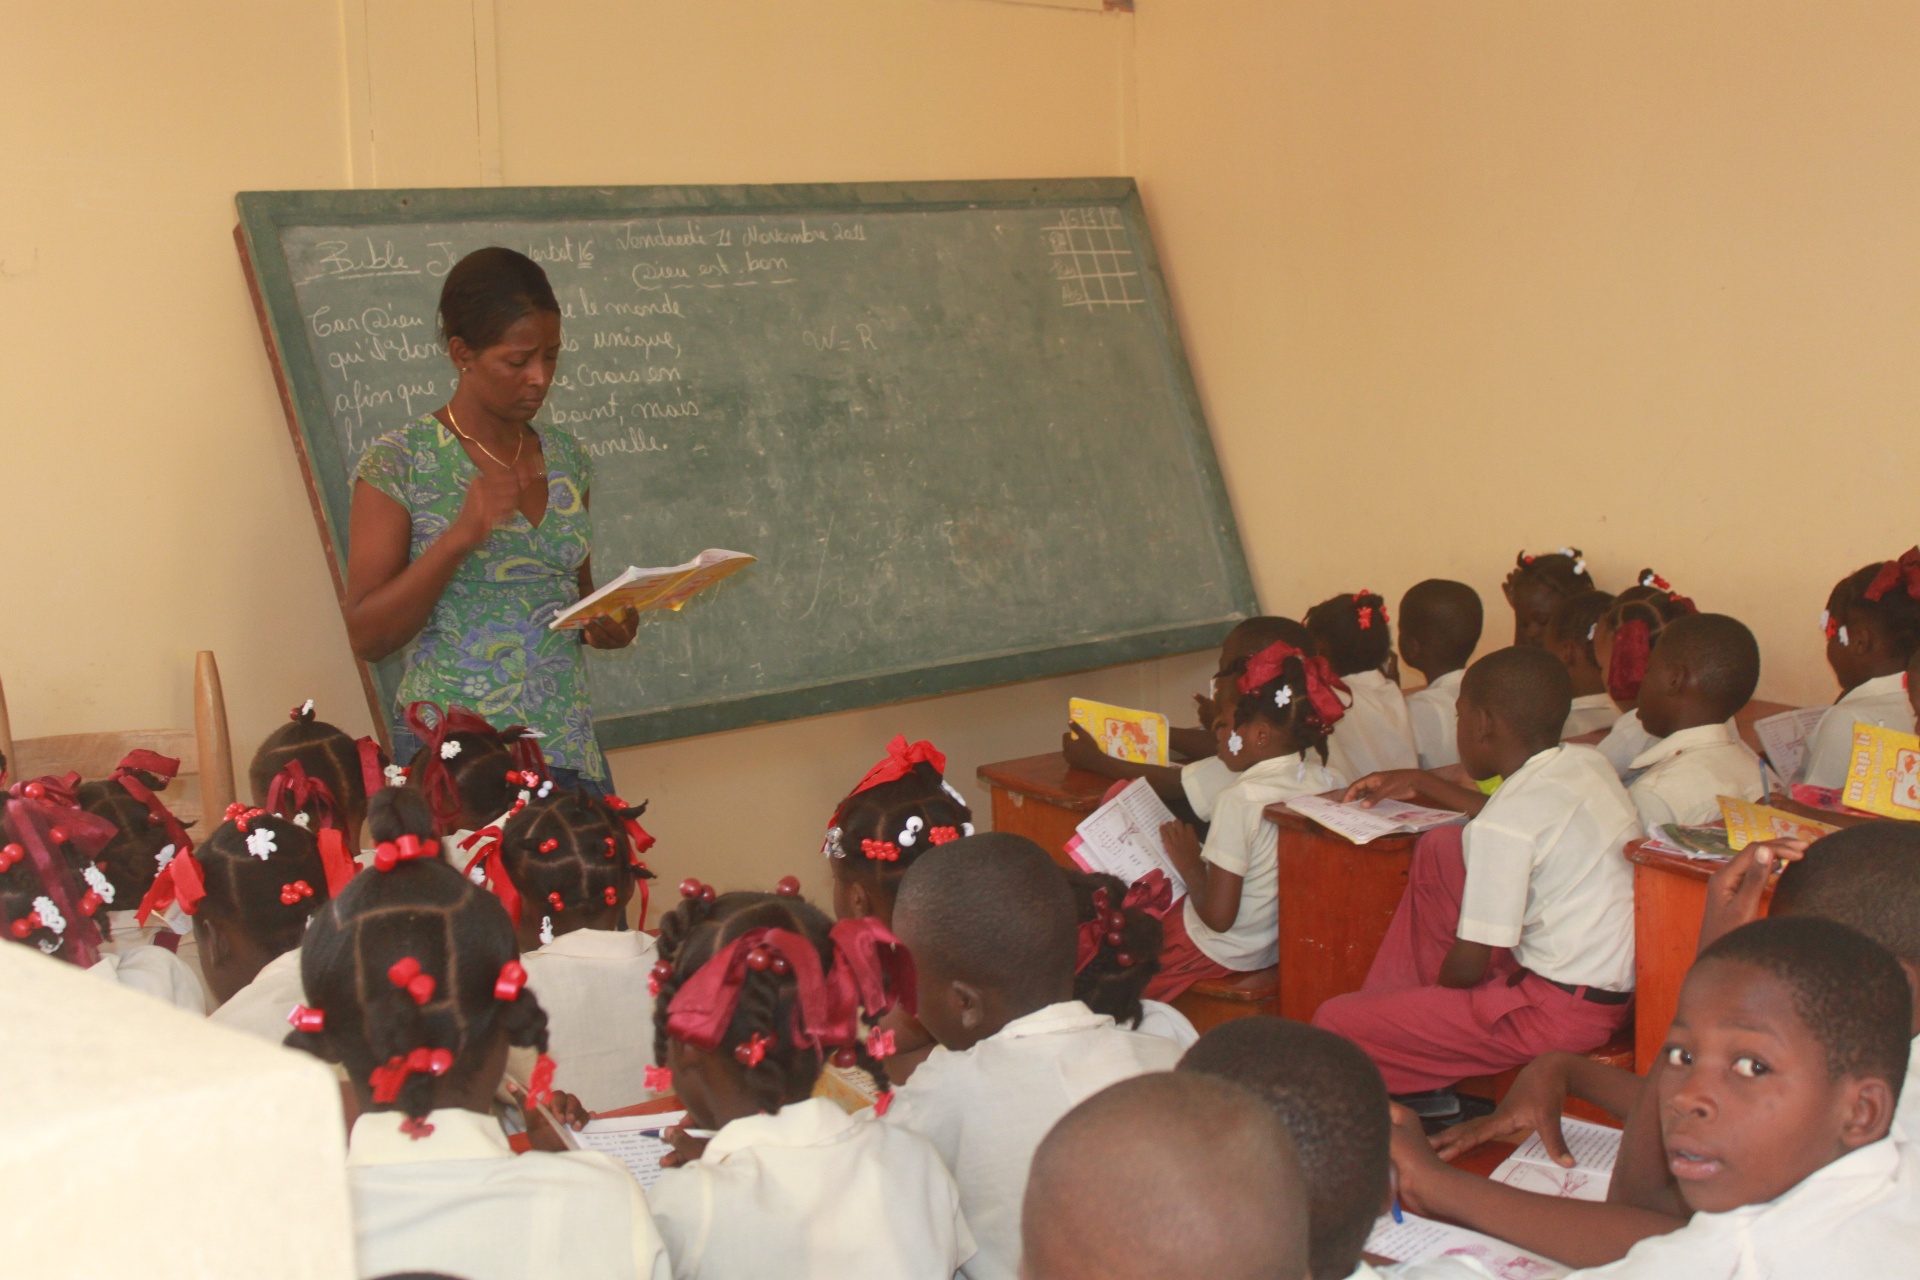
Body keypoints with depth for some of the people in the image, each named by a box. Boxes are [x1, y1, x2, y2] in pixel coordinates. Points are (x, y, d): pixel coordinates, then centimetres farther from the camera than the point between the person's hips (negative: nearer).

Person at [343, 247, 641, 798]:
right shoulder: (398, 463, -6)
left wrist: (604, 623, -1)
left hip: (570, 752, 5)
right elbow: (367, 637, -10)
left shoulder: (566, 458, 10)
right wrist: (460, 537, -22)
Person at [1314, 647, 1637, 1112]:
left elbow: (1467, 965, -17)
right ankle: (1397, 1003, 25)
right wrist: (1420, 783, 33)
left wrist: (1437, 996, 6)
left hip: (1559, 1012, -9)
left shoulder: (1504, 825, -23)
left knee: (1335, 1025, -11)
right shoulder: (1587, 763, 2)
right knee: (1440, 848, 19)